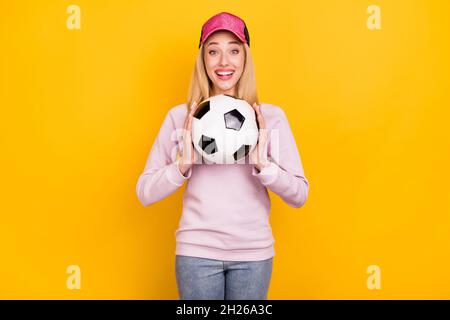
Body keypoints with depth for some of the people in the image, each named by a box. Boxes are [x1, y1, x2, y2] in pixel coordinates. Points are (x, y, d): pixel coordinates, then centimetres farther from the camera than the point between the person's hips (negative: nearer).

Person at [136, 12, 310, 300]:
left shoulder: (271, 116, -3)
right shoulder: (180, 116, -3)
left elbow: (299, 195, -3)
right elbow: (145, 193, -3)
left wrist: (263, 165, -18)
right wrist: (183, 164, -18)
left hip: (254, 253, 1)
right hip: (197, 251, 0)